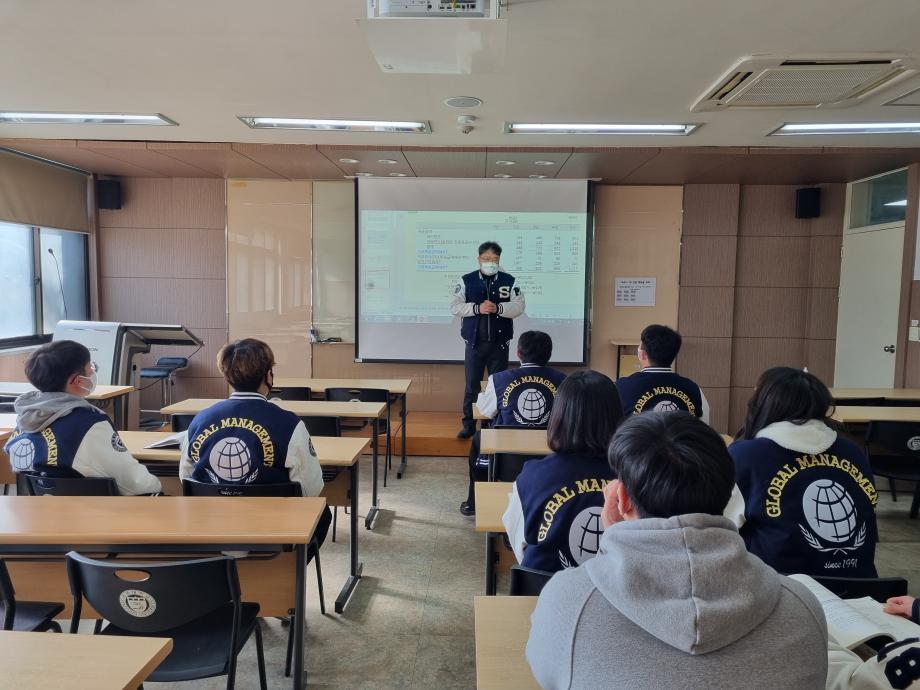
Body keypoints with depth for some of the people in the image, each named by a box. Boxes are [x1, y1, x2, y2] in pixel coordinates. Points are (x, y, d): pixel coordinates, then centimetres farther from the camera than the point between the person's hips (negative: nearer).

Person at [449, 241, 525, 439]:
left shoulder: (509, 281, 2)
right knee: (471, 385, 6)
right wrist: (477, 308, -19)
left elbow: (519, 306, -6)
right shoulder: (467, 281, 1)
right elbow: (455, 306, -6)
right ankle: (469, 425, 17)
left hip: (499, 343, 0)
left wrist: (497, 308, -20)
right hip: (474, 342, 0)